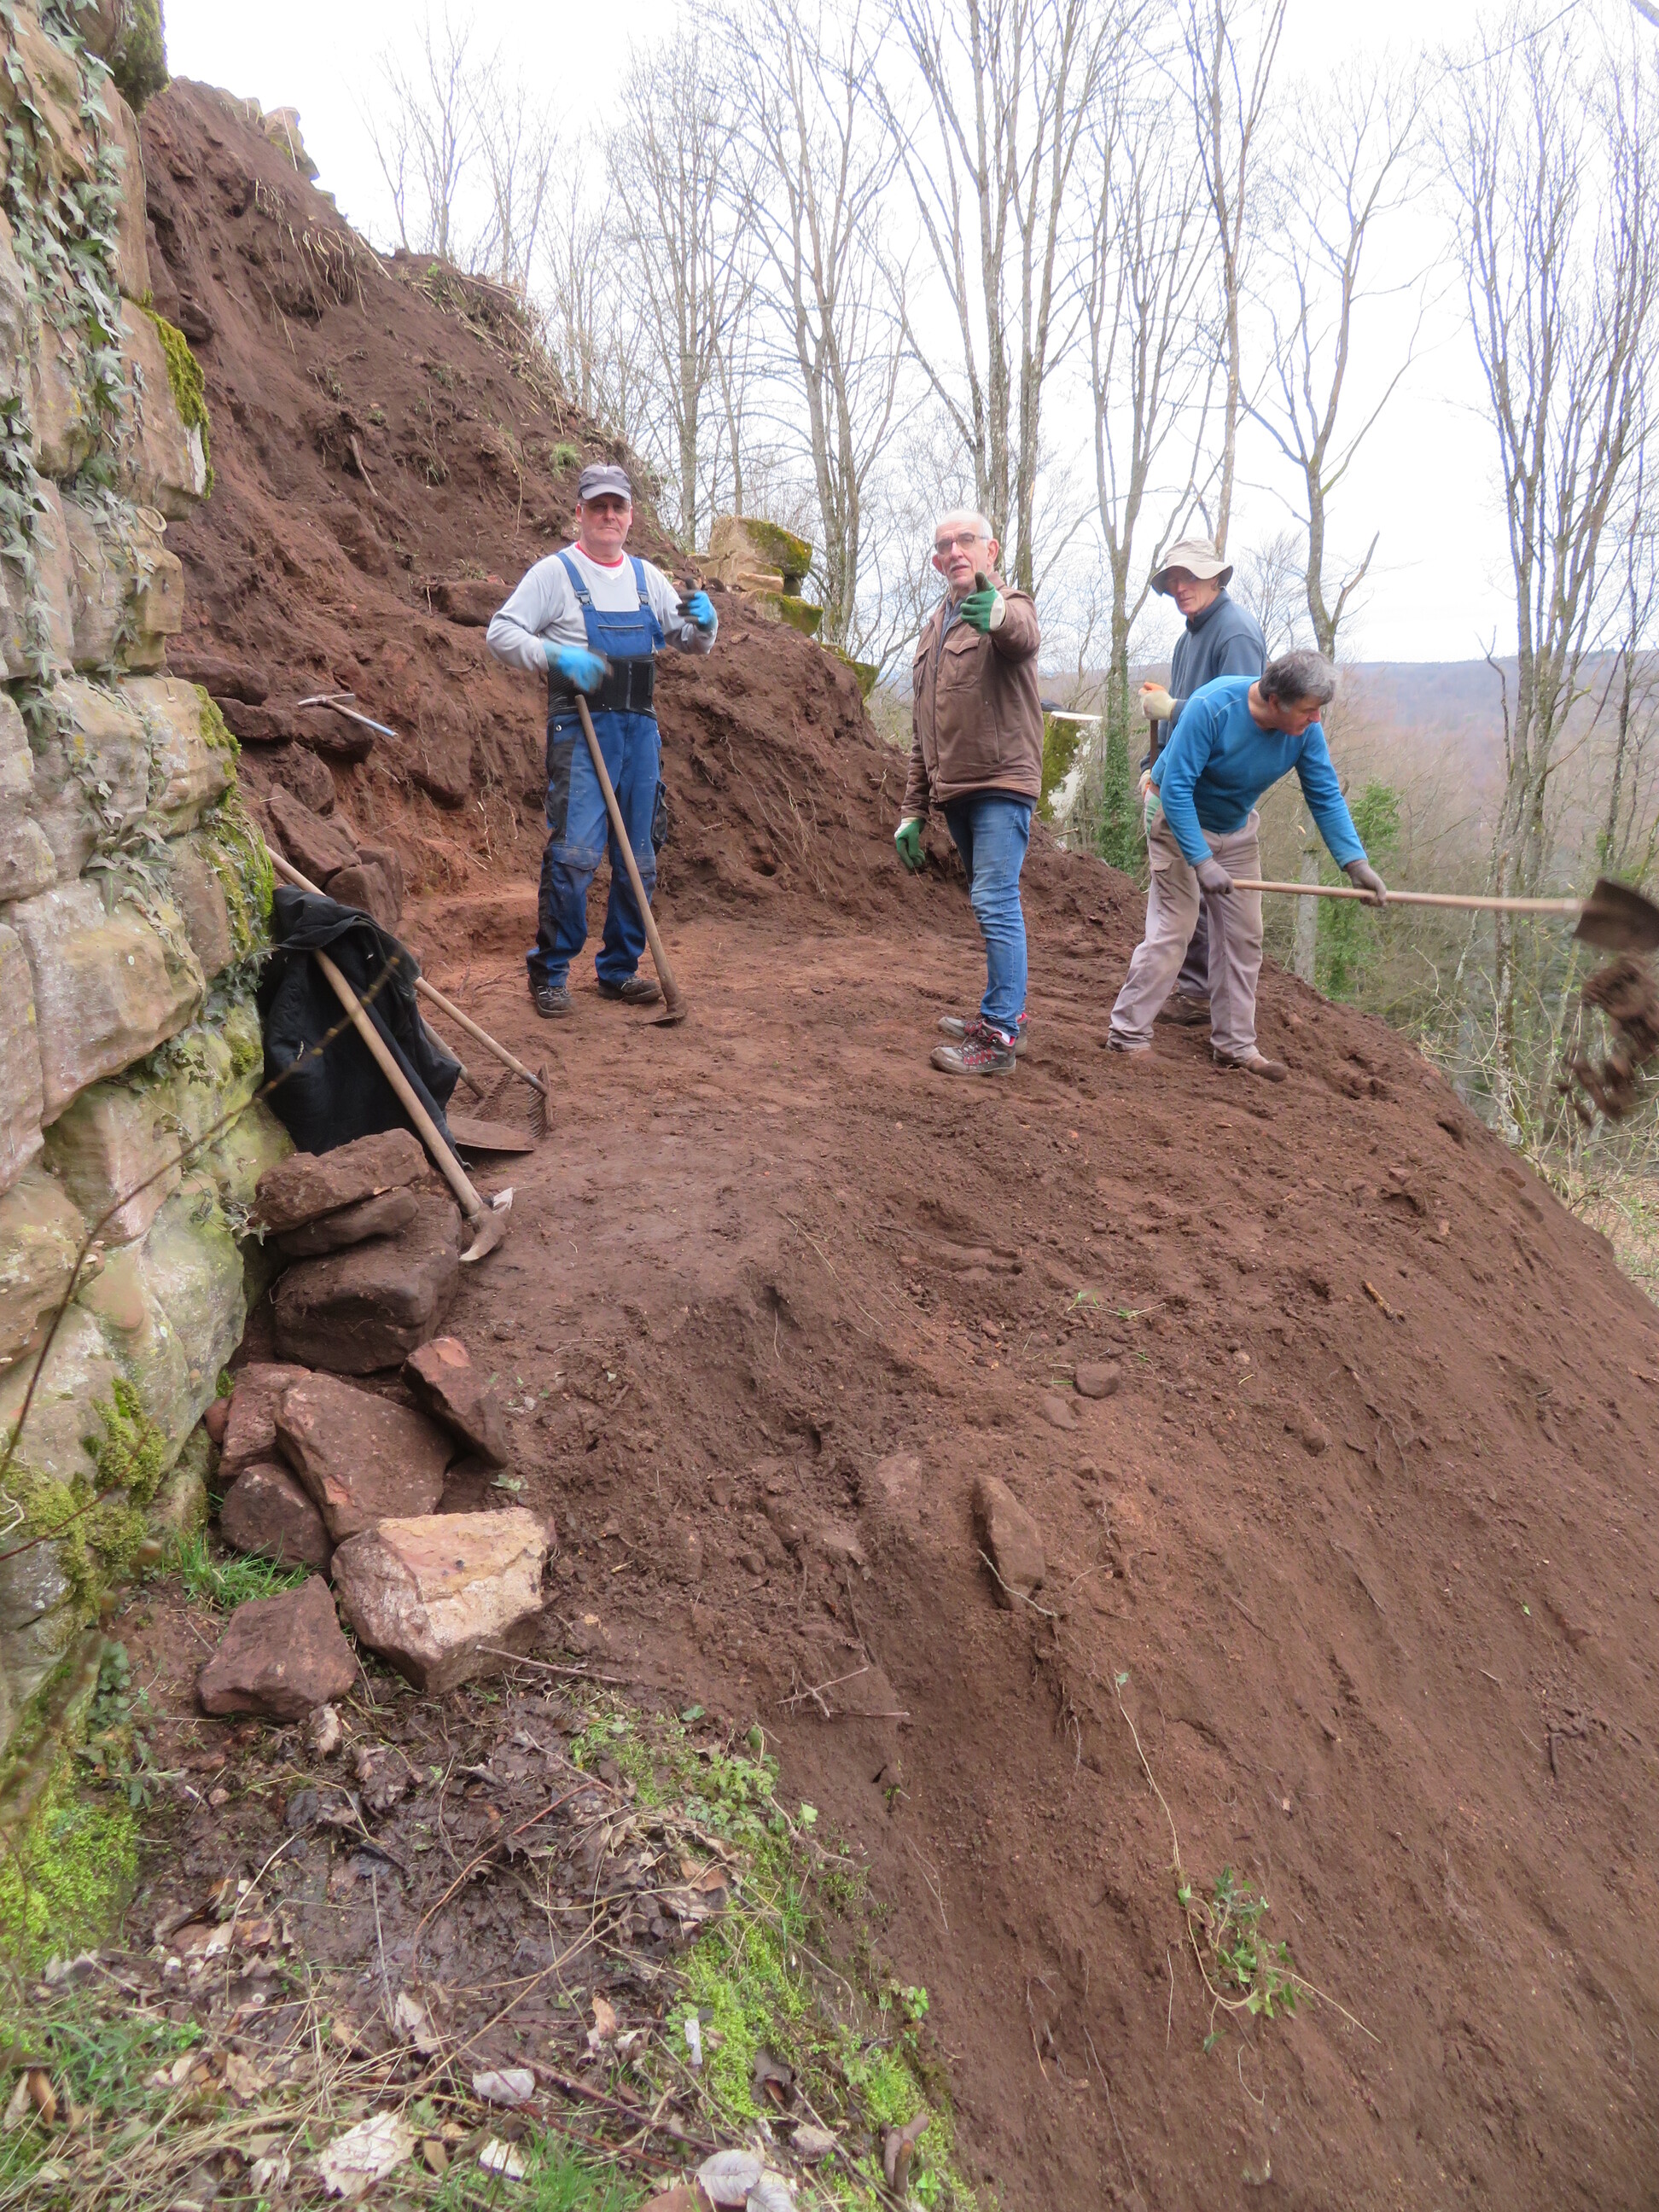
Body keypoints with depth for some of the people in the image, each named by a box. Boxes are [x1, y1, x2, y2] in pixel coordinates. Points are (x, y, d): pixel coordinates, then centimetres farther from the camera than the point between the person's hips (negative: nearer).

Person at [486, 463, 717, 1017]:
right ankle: (549, 971, -3)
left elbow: (691, 643, 23)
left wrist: (704, 623, -1)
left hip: (640, 730, 6)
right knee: (575, 851, -16)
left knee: (638, 860, 7)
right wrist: (555, 656, -20)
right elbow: (500, 632, -4)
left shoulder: (648, 578, 17)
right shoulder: (555, 572, 2)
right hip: (581, 728, -6)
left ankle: (619, 970, 19)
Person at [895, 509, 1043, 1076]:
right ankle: (1005, 1012, 28)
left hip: (1001, 784, -8)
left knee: (996, 903, -13)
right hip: (954, 791, 8)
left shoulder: (1010, 607, -4)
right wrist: (913, 810, 17)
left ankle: (999, 1036, -12)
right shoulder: (933, 626, 19)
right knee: (991, 905, 16)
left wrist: (998, 614, -58)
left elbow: (1024, 635, -34)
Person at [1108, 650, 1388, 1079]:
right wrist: (1201, 861, -34)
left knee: (1243, 936, 4)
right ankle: (1128, 1035, -5)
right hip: (1177, 818, -6)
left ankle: (1234, 1044, 12)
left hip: (1236, 830, 6)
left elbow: (1326, 797, -9)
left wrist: (1355, 862, -19)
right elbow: (1176, 790, -30)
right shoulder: (1211, 708, -32)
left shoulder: (1306, 730, -16)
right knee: (1172, 929, -13)